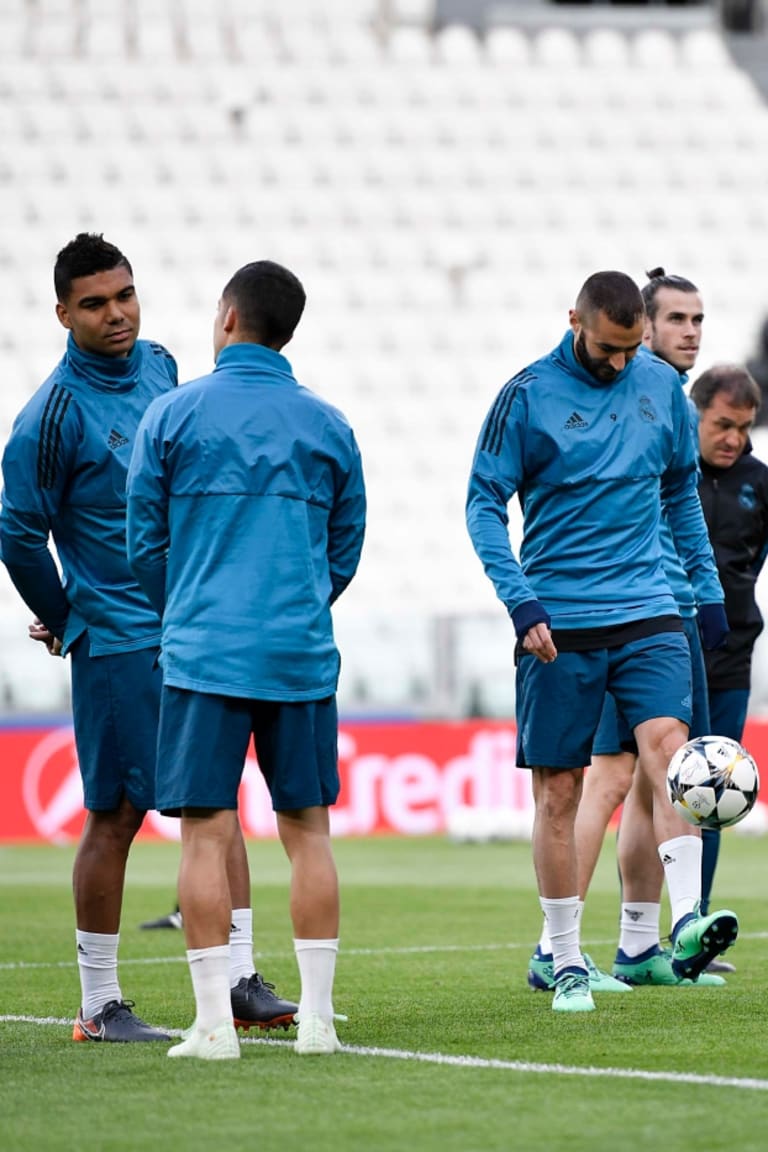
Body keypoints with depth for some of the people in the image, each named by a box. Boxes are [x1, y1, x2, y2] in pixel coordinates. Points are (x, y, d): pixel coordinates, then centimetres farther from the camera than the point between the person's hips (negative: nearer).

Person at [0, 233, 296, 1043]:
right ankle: (99, 1004, 5)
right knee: (115, 815, -3)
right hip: (118, 643, -7)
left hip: (195, 626, 7)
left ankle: (237, 981, 12)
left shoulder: (158, 366, 7)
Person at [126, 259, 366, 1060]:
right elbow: (347, 545, 13)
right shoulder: (327, 425, 7)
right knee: (306, 828, 7)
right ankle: (316, 1016, 5)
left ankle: (214, 1023, -5)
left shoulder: (173, 415, 0)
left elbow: (144, 540, 4)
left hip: (204, 653, -2)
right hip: (303, 656, 3)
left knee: (206, 832, -1)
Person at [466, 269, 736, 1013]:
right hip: (558, 627, -2)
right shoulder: (528, 396, -4)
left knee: (669, 749, -20)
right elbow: (485, 502, -3)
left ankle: (687, 924, -30)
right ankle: (566, 962, 11)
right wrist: (520, 602, -13)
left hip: (647, 617, 2)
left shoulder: (661, 386, 8)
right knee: (557, 792, 2)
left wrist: (708, 587, 18)